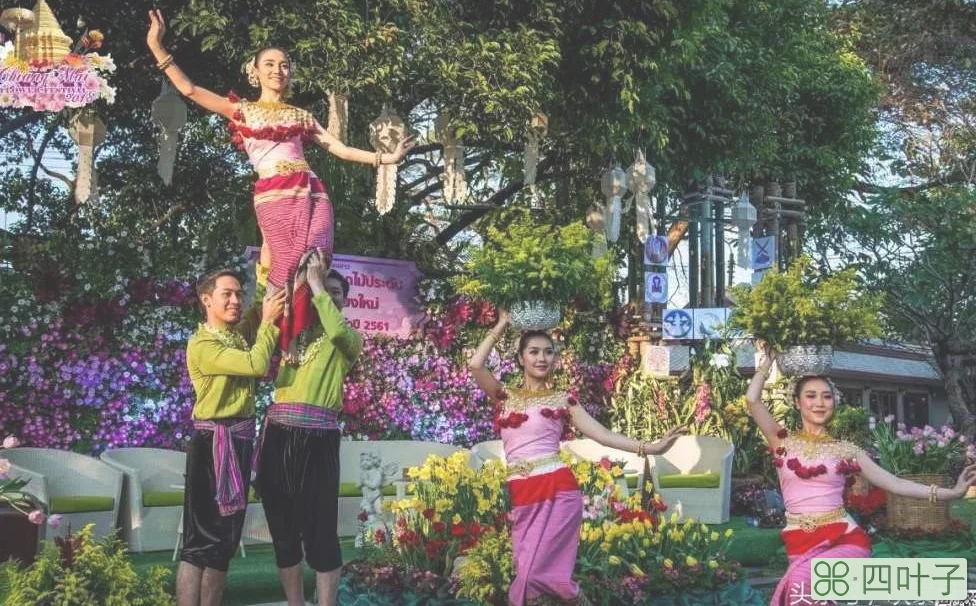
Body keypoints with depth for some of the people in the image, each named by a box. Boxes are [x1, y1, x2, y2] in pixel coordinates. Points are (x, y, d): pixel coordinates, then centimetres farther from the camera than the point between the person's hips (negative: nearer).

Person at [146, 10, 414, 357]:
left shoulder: (300, 116, 26)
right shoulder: (242, 111, 17)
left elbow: (339, 148, 25)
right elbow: (189, 90, 11)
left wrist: (385, 158, 18)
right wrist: (157, 47, 3)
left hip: (312, 193, 3)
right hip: (274, 197, -3)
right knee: (289, 265, -15)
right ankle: (285, 347, -8)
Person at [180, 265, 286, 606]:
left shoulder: (241, 332, 11)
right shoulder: (202, 345, -12)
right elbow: (257, 364, -20)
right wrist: (268, 321, -9)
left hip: (242, 438, 8)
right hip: (213, 441, -8)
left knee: (226, 538, 9)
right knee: (203, 539, -10)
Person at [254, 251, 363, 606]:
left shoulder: (349, 340, 8)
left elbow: (337, 330, -14)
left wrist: (317, 282, -7)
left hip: (317, 437, -4)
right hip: (278, 434, 4)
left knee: (320, 531, -4)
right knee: (283, 530, 9)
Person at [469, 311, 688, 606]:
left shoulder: (562, 399, 11)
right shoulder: (506, 397, 14)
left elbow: (602, 434, 4)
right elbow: (475, 364, 0)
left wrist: (651, 447, -6)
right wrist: (500, 326, 11)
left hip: (557, 490, -3)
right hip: (522, 497, 3)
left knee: (535, 572, -13)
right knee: (531, 572, 1)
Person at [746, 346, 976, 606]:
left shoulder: (845, 450, 10)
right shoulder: (784, 442, 9)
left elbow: (894, 483, 8)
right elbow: (752, 400, -2)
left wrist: (951, 492, 2)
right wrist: (768, 362, 12)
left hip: (845, 540, -1)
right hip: (802, 545, 2)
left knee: (802, 581, -30)